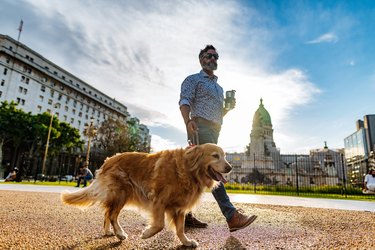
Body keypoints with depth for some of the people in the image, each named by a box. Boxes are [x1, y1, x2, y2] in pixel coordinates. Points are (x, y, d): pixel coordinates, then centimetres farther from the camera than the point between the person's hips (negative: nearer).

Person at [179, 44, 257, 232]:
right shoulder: (193, 79, 8)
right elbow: (184, 101, -8)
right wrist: (188, 121, -27)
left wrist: (228, 107, 10)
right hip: (200, 127, -8)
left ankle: (185, 215, 14)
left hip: (214, 130, 8)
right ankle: (232, 216, -24)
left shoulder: (219, 88, 30)